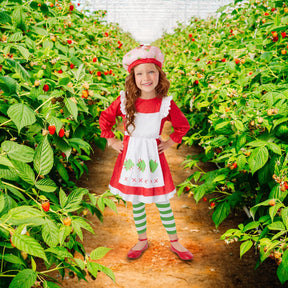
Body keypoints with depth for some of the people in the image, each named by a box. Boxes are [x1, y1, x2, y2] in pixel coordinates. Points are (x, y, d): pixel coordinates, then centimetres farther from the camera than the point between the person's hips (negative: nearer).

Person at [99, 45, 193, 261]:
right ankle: (142, 241, 32)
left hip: (153, 155, -1)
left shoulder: (165, 103, -9)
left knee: (162, 202, 8)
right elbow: (105, 118, 9)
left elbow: (183, 126, 7)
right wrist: (111, 140, 6)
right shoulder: (125, 100, -7)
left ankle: (175, 242, 26)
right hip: (130, 154, 2)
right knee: (136, 202, 13)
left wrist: (170, 143, 2)